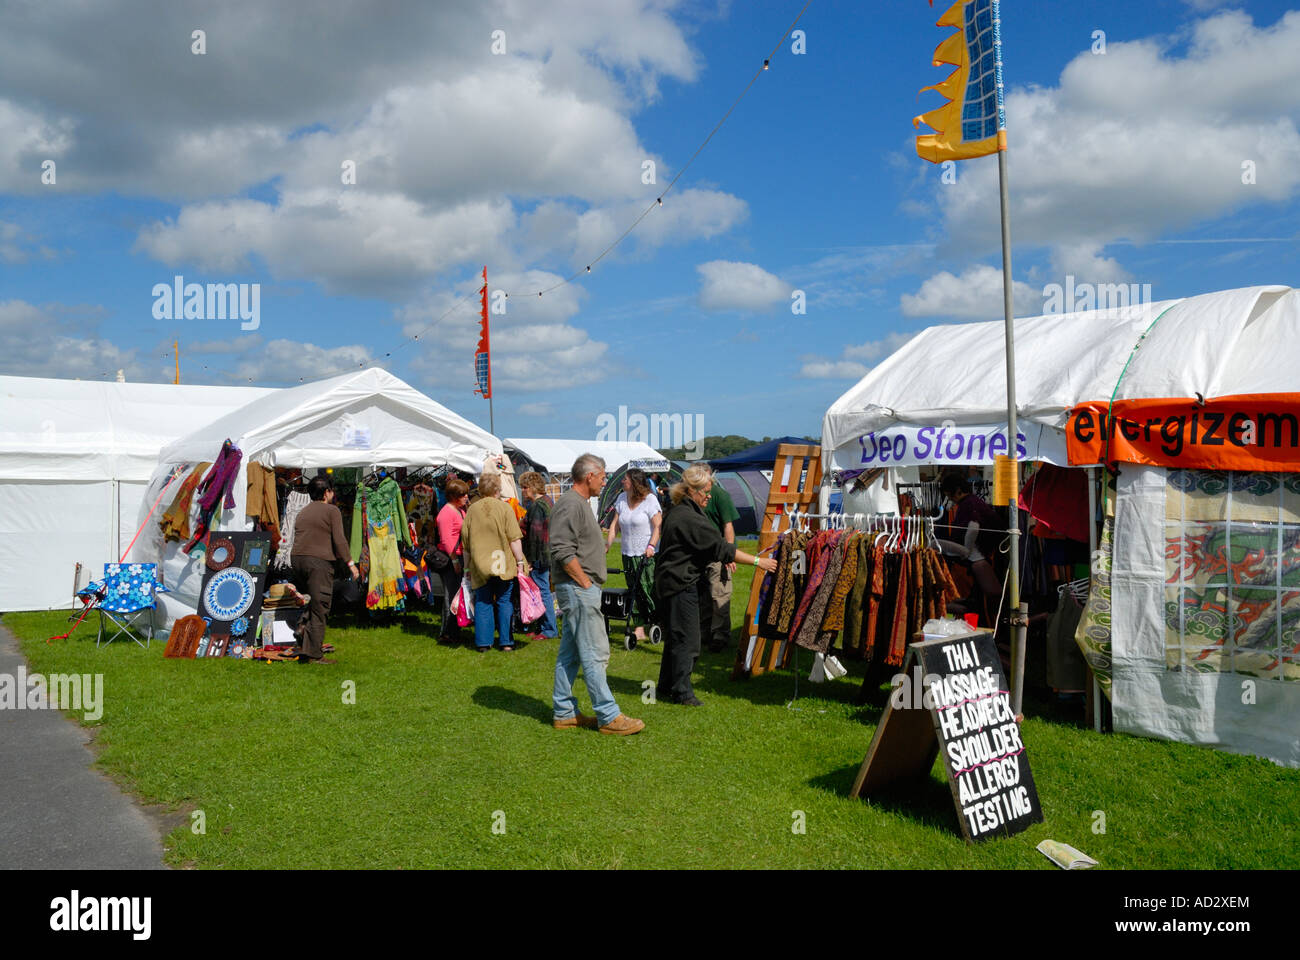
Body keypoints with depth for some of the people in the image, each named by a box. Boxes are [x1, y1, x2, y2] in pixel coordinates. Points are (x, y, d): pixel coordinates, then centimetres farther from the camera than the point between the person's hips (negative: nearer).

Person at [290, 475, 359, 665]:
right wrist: (350, 563, -6)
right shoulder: (331, 510, -2)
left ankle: (303, 626, 2)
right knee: (319, 608, -3)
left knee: (314, 600, 26)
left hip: (296, 558, 7)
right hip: (319, 561, -7)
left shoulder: (302, 512, 20)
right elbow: (339, 540, -9)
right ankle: (313, 654, -4)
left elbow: (300, 538, 20)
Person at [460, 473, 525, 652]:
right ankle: (506, 642, 8)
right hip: (503, 565, -2)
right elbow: (514, 539, -9)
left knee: (482, 603, 8)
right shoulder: (505, 508, -5)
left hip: (480, 565, 2)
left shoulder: (472, 509, 4)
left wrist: (467, 566, 16)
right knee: (505, 602, 7)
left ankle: (483, 643, 8)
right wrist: (519, 561, -3)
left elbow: (465, 542, 8)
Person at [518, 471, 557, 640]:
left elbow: (535, 535, -21)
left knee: (542, 592, -3)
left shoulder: (537, 506, -18)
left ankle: (550, 630, 3)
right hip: (546, 555, 10)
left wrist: (531, 560, -18)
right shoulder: (546, 501, 14)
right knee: (544, 591, 15)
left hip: (539, 557, -10)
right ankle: (543, 627, 23)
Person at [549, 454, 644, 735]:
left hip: (581, 588, 11)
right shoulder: (570, 504, -15)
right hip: (577, 588, -11)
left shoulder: (580, 503, 18)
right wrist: (585, 582, -18)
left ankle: (564, 713, 19)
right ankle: (608, 716, -1)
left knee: (570, 653, 13)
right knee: (595, 653, -6)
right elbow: (563, 551, -22)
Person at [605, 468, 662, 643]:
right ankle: (639, 629, 8)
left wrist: (651, 546, -23)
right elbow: (615, 525, 12)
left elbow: (658, 525, -10)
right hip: (628, 554, 6)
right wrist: (607, 545, 3)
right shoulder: (621, 499, 10)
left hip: (647, 554, -5)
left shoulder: (650, 500, -7)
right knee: (634, 591, 4)